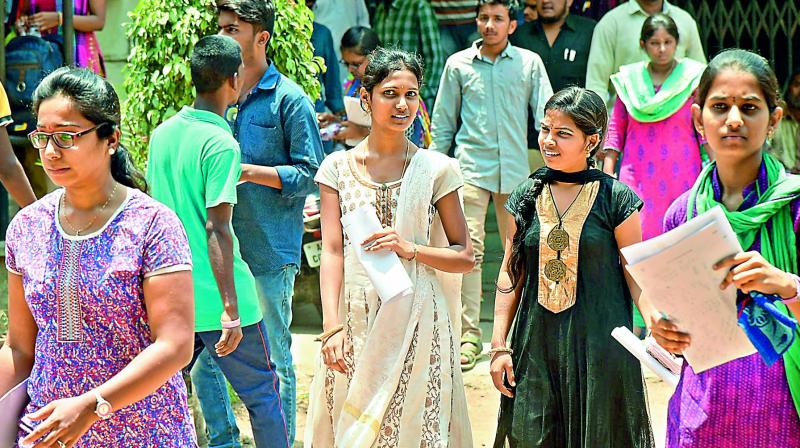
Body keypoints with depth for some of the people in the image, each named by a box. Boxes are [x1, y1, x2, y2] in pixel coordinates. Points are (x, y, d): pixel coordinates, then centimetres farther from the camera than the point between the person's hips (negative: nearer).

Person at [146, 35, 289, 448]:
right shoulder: (222, 144, -16)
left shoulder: (163, 133, 6)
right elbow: (216, 229, -20)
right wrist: (231, 310, -20)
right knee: (263, 393, 9)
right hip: (216, 299, -7)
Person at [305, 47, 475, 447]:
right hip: (354, 317, 1)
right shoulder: (338, 167, 3)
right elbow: (332, 252, -2)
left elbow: (465, 257, 3)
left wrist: (411, 249, -14)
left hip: (415, 319, -1)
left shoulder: (435, 169, 1)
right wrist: (332, 328, -11)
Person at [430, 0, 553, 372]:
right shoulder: (458, 64, 6)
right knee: (469, 247, -10)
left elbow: (545, 115, 5)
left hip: (515, 169, 1)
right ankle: (468, 334, -7)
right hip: (471, 166, -1)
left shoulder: (529, 63, 6)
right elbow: (443, 123, 12)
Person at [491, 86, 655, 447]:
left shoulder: (617, 200, -6)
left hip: (599, 346, -3)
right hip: (537, 345, 3)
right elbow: (510, 274, 8)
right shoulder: (526, 197, 4)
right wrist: (499, 345, 5)